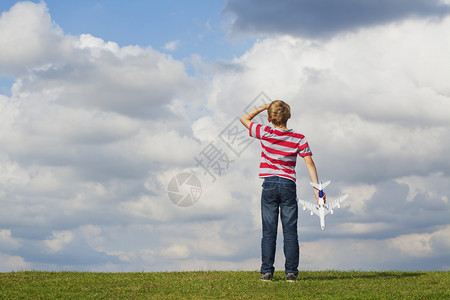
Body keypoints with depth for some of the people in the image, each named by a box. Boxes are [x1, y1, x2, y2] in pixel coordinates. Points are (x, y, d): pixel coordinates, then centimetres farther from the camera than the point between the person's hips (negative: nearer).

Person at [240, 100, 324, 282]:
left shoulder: (265, 133, -2)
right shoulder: (299, 139, 0)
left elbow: (244, 119, 12)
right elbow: (309, 163, -4)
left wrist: (263, 107, 14)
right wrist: (316, 188, -4)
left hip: (270, 185, 0)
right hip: (289, 185, 0)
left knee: (269, 231, 2)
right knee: (290, 231, 3)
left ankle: (267, 272, -1)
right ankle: (291, 272, -1)